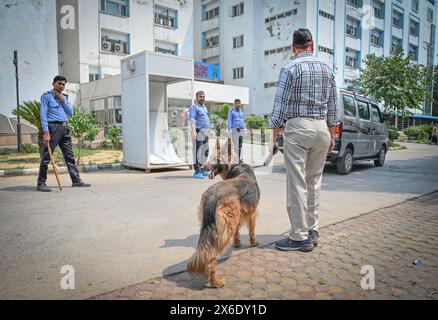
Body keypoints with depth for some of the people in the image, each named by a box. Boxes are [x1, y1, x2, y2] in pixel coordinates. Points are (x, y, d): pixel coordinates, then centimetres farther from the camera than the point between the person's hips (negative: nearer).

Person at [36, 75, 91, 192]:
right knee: (46, 156, -4)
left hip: (65, 127, 7)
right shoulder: (46, 96, -1)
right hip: (53, 127, -6)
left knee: (70, 155, 8)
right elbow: (43, 115, -9)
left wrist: (63, 101, -1)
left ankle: (76, 180, 13)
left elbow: (71, 113, 11)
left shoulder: (65, 97, 18)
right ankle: (41, 184, 2)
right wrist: (46, 133, -17)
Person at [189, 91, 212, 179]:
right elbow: (191, 120, -19)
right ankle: (196, 172, -7)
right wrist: (193, 131, -31)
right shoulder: (194, 107, -7)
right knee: (197, 152, -8)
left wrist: (209, 129, 24)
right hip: (198, 132, -9)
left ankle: (201, 170, 19)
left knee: (205, 152, 11)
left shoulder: (204, 107, 20)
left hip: (205, 133, 9)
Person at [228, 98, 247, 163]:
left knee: (240, 145, 5)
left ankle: (239, 159, 10)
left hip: (241, 130, 6)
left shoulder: (241, 112, 19)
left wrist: (245, 130, 16)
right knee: (236, 145, -9)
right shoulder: (231, 112, 2)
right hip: (235, 130, -5)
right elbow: (229, 121, -3)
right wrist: (229, 130, -12)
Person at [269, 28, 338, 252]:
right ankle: (312, 231, 20)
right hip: (322, 128, 6)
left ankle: (300, 237, 2)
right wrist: (332, 136, 20)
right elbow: (332, 107, 14)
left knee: (297, 183, -3)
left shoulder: (290, 68, -4)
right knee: (314, 182, 12)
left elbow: (280, 105, -8)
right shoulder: (327, 69, 13)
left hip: (298, 127, -6)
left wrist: (274, 136, -2)